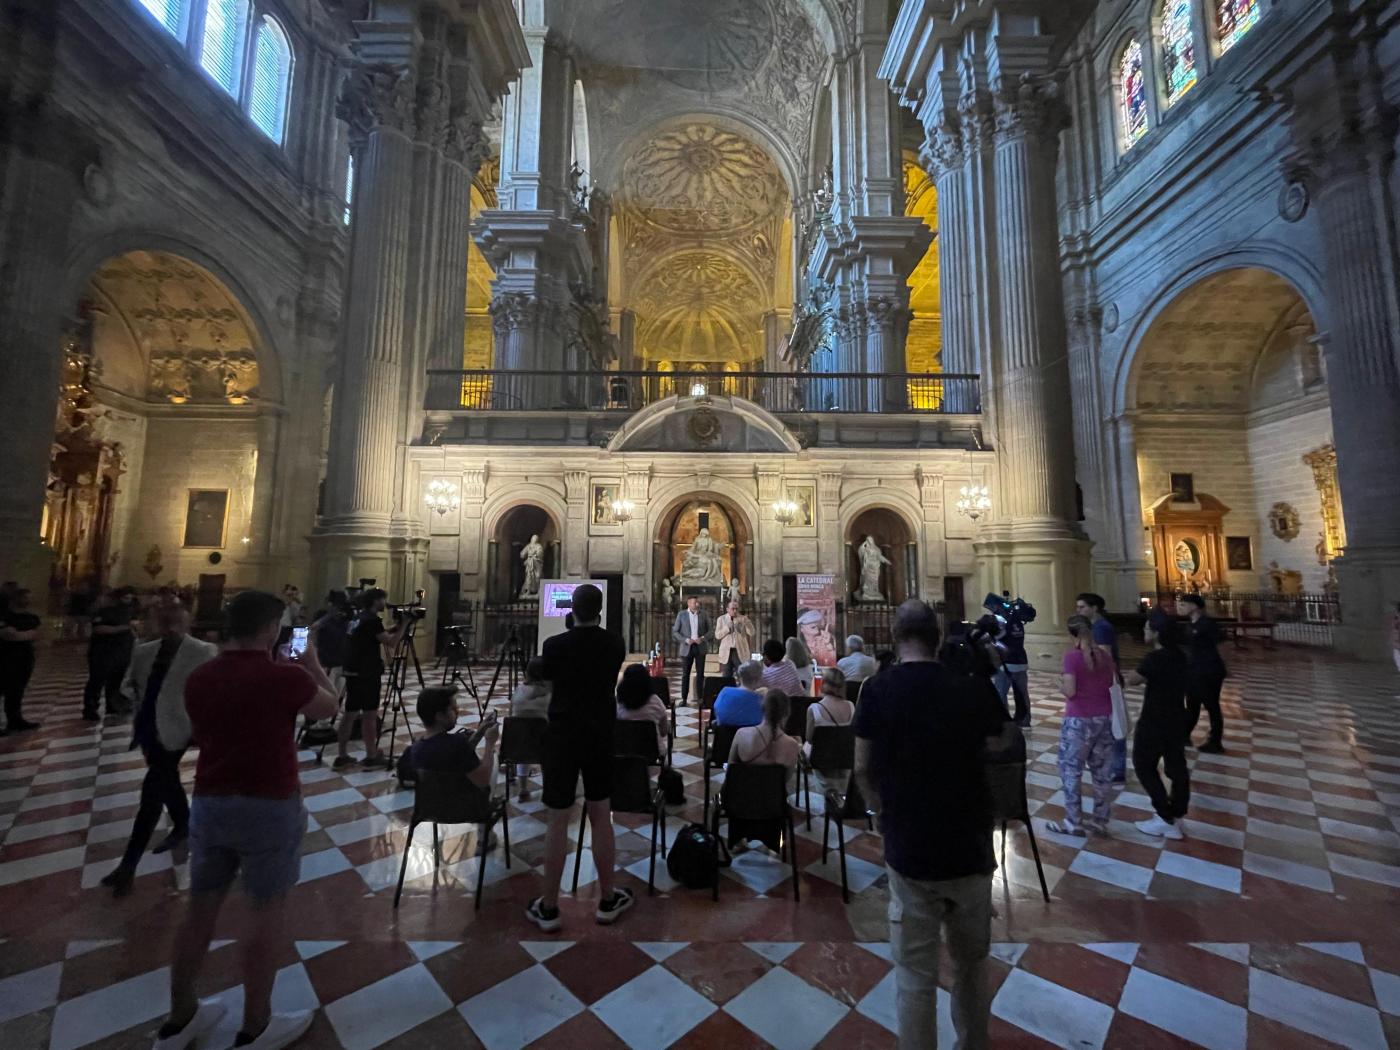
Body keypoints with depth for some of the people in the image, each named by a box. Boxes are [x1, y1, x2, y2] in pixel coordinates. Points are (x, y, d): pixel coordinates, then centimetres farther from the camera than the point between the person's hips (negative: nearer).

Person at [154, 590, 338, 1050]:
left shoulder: (198, 678, 0)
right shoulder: (284, 677, -20)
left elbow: (196, 735, 18)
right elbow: (329, 707, -1)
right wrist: (313, 665, 13)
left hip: (208, 802, 6)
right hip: (269, 806, -6)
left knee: (201, 907, 19)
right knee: (266, 911, 8)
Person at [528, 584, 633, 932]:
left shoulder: (554, 645, -13)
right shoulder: (615, 644, -5)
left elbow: (547, 678, 6)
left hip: (563, 734, -2)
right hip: (601, 734, 2)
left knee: (558, 822, 7)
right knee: (601, 817, 13)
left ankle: (548, 908, 20)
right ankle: (607, 900, 26)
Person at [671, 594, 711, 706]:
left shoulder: (703, 614, 4)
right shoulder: (681, 614, 0)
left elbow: (709, 630, 8)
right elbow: (675, 632, 1)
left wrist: (703, 638, -10)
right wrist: (686, 640, -12)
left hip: (700, 647, 1)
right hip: (687, 648, -1)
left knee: (700, 674, 2)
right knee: (685, 674, 3)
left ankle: (700, 698, 10)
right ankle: (684, 699, 9)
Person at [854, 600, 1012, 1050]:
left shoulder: (878, 689, -14)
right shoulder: (973, 686, -11)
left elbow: (862, 769, -6)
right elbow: (999, 743, 10)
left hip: (908, 851, -2)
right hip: (969, 848, 2)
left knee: (914, 974, 12)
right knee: (971, 962, 24)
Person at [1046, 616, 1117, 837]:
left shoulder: (1072, 656, -15)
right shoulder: (1105, 656, 2)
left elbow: (1070, 691, -19)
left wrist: (1061, 678, 0)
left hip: (1079, 721, -6)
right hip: (1105, 719, 6)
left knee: (1070, 770, 5)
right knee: (1103, 771, 14)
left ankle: (1074, 822, 11)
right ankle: (1100, 820, 25)